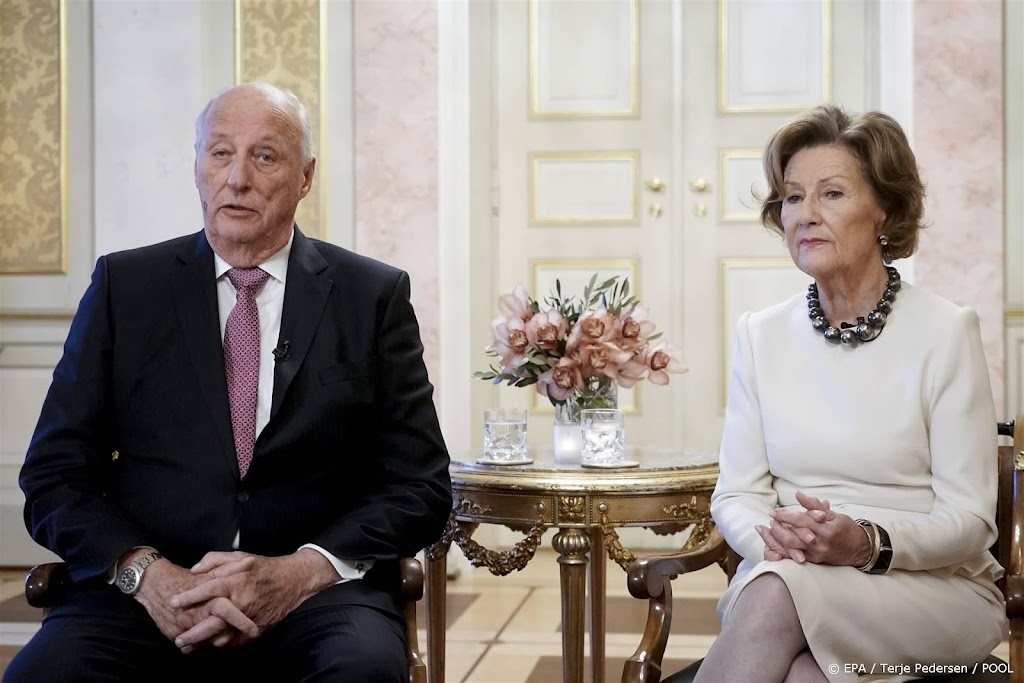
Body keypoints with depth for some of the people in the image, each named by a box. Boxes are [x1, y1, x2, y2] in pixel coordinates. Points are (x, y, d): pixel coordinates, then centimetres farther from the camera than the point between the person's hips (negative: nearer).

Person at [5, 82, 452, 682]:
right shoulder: (124, 285, 10)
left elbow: (420, 486, 4)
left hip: (318, 595, 0)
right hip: (151, 592, 1)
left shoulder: (377, 295, 8)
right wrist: (145, 572, -12)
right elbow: (54, 476, 7)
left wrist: (302, 571, -13)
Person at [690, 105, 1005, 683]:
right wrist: (774, 540, -17)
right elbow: (736, 494, 6)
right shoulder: (760, 334, 7)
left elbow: (969, 518, -6)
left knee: (777, 592, -34)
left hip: (936, 587, -2)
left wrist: (868, 544, -25)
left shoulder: (946, 332, -4)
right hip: (787, 580, 2)